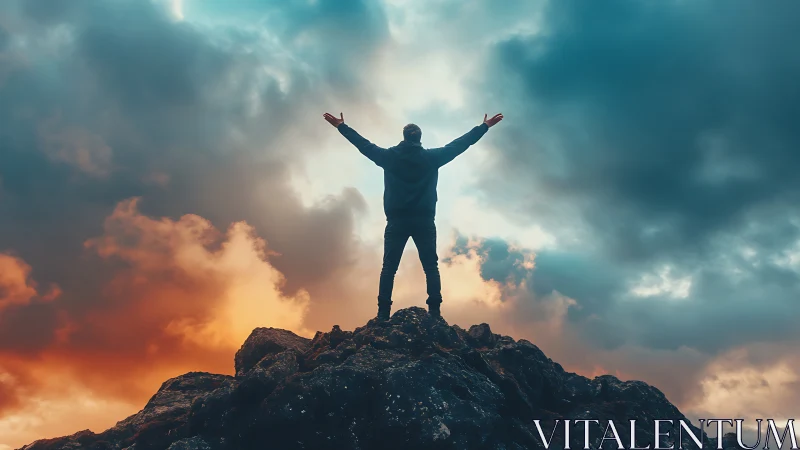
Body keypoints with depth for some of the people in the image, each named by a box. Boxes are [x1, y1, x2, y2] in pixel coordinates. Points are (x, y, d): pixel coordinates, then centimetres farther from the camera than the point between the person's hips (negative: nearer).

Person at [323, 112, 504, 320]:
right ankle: (435, 313, -5)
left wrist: (341, 126, 25)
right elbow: (460, 144, 10)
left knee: (389, 268, 3)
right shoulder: (431, 157, 2)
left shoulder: (389, 156, 2)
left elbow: (363, 144, 13)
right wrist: (484, 126, 21)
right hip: (424, 221, 0)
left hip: (397, 221, 0)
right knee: (431, 267, 4)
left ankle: (383, 314, -3)